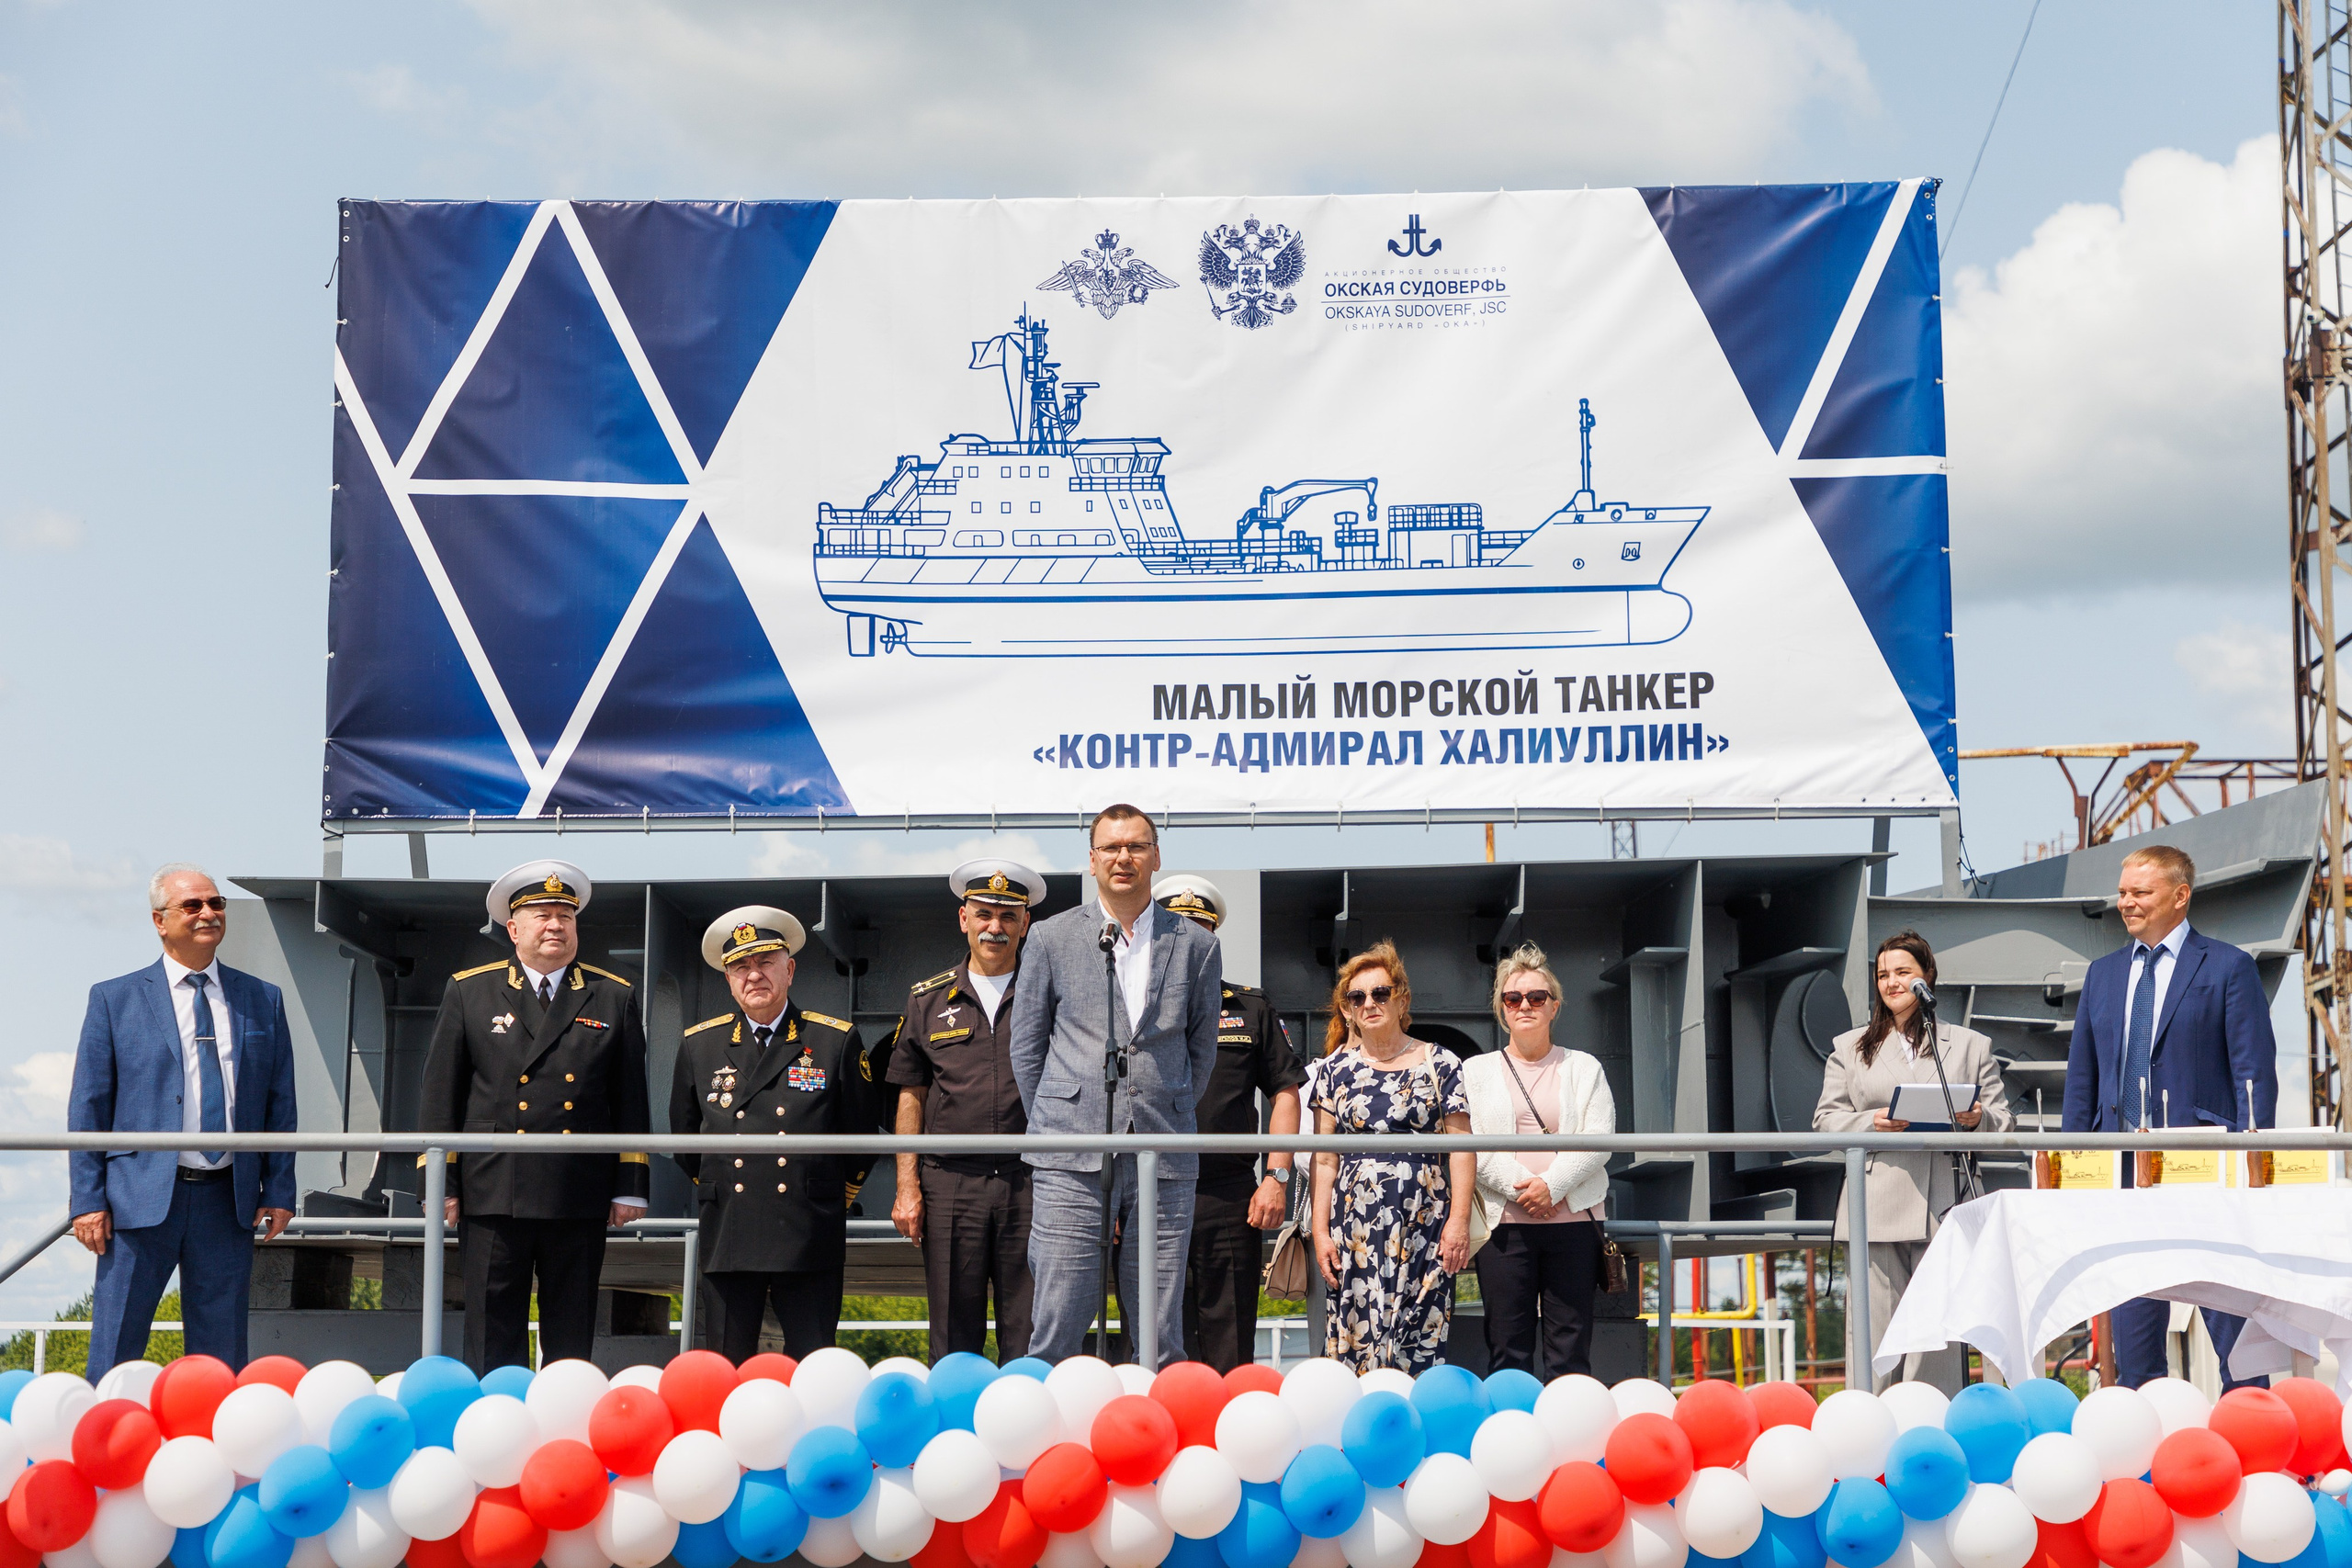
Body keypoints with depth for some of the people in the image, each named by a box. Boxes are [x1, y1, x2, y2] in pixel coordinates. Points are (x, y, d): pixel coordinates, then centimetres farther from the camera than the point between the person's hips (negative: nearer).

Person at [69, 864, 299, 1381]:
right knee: (114, 1355, 0)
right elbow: (88, 1106, 3)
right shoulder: (114, 999, 4)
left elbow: (280, 1102, 12)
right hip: (143, 1198, -2)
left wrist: (278, 1190, 5)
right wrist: (89, 1200, -4)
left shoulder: (263, 1001, 11)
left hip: (229, 1202, 2)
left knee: (221, 1361, 6)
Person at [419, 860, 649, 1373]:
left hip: (581, 1197, 1)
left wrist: (630, 1187, 4)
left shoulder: (615, 998, 10)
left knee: (571, 1344, 6)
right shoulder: (469, 992, 8)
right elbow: (439, 1094, 6)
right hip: (493, 1194, -1)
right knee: (492, 1338, 0)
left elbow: (630, 1101, 9)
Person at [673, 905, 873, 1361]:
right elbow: (684, 1137, 20)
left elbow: (860, 1135, 10)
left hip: (810, 1239, -2)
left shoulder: (836, 1040, 3)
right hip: (727, 1238, 2)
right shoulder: (699, 1044, 9)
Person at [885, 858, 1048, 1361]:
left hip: (1031, 1184, -1)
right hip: (950, 1183, 1)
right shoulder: (929, 999, 11)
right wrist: (907, 1186, 3)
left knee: (1029, 1341, 0)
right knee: (953, 1342, 4)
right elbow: (911, 1096, 12)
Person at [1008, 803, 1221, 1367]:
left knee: (1160, 1339, 2)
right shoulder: (1050, 938, 7)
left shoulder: (1196, 946, 9)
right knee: (1056, 1331, -6)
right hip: (1070, 1163, -1)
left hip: (1163, 1159, 1)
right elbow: (1026, 1047, 13)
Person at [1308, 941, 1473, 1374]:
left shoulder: (1440, 1064, 6)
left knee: (1421, 1336, -5)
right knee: (1357, 1334, -5)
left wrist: (1459, 1220, -5)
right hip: (1357, 1221, 1)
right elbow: (1325, 1157, 9)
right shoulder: (1336, 1069, 10)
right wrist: (1321, 1230, 2)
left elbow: (1461, 1148, 3)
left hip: (1424, 1220, -1)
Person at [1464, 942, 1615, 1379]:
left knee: (1570, 1350, -1)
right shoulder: (1476, 1071, 13)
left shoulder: (1583, 1068, 14)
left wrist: (1552, 1185, -12)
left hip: (1573, 1221, 1)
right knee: (1508, 1350, -2)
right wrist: (1521, 1187, -13)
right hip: (1504, 1223, 0)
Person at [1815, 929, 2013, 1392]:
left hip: (1943, 1209, 0)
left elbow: (2002, 1122, 13)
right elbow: (1826, 1120, 10)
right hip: (1876, 1210, 0)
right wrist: (1871, 1123, -9)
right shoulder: (1849, 1048, 18)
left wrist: (1976, 1120, -10)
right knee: (1874, 1328, -4)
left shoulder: (1972, 1046, 18)